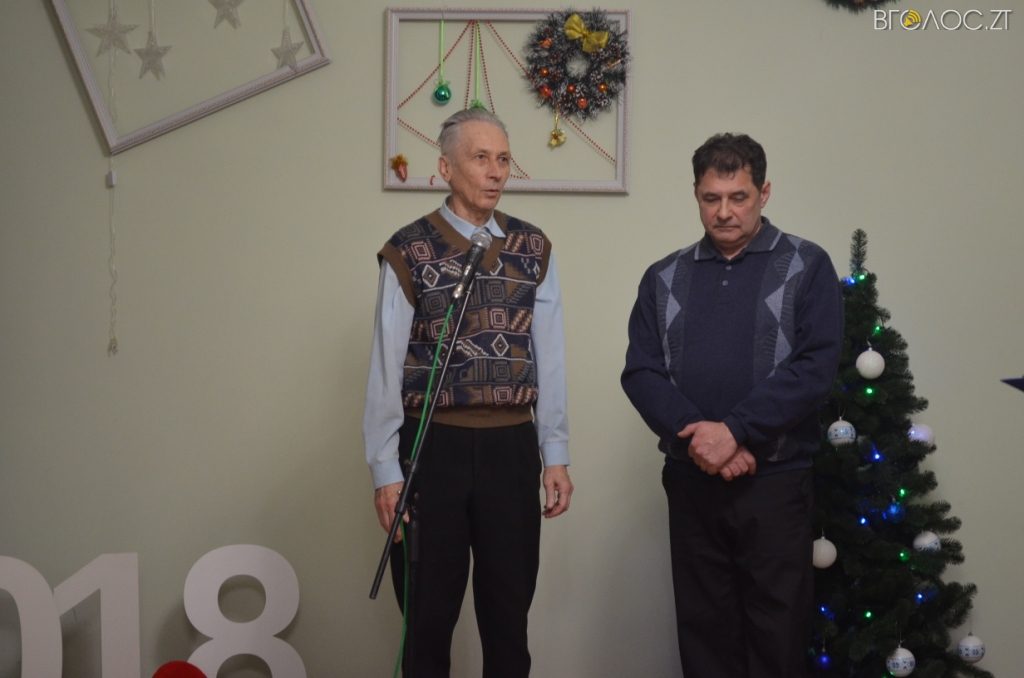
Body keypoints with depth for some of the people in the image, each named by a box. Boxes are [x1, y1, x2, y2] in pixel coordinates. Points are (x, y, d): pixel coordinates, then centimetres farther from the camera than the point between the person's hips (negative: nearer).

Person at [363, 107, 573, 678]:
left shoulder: (534, 250, 5)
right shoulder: (409, 252, -3)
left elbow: (550, 359, 4)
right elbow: (387, 367, -4)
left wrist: (556, 455, 2)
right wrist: (385, 469, -6)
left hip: (512, 445, 2)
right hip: (434, 445, -2)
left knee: (509, 608, 12)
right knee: (430, 609, 10)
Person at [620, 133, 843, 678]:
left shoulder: (806, 267, 1)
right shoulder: (664, 278, 10)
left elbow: (815, 366, -10)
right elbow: (641, 372, 1)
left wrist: (734, 431, -19)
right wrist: (697, 435, -15)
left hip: (776, 480, -3)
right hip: (690, 480, 3)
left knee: (775, 630, 3)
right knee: (703, 626, 10)